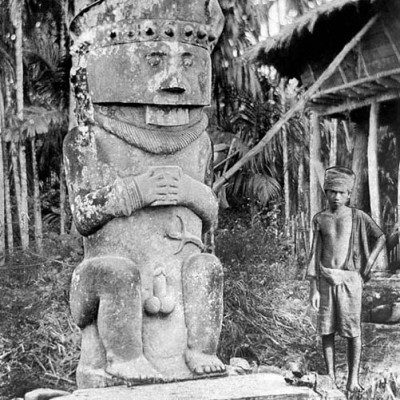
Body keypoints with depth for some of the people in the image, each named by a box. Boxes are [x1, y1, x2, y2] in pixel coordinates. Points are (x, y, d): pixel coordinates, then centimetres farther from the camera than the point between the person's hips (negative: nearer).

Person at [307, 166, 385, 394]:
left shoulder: (358, 217, 2)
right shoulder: (320, 219, 7)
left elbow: (381, 237, 13)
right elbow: (315, 255, 7)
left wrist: (370, 262, 1)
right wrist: (313, 288, 3)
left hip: (350, 278, -2)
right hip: (326, 279, 2)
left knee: (353, 331, -4)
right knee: (327, 330, 3)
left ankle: (353, 379, 2)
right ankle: (331, 377, 12)